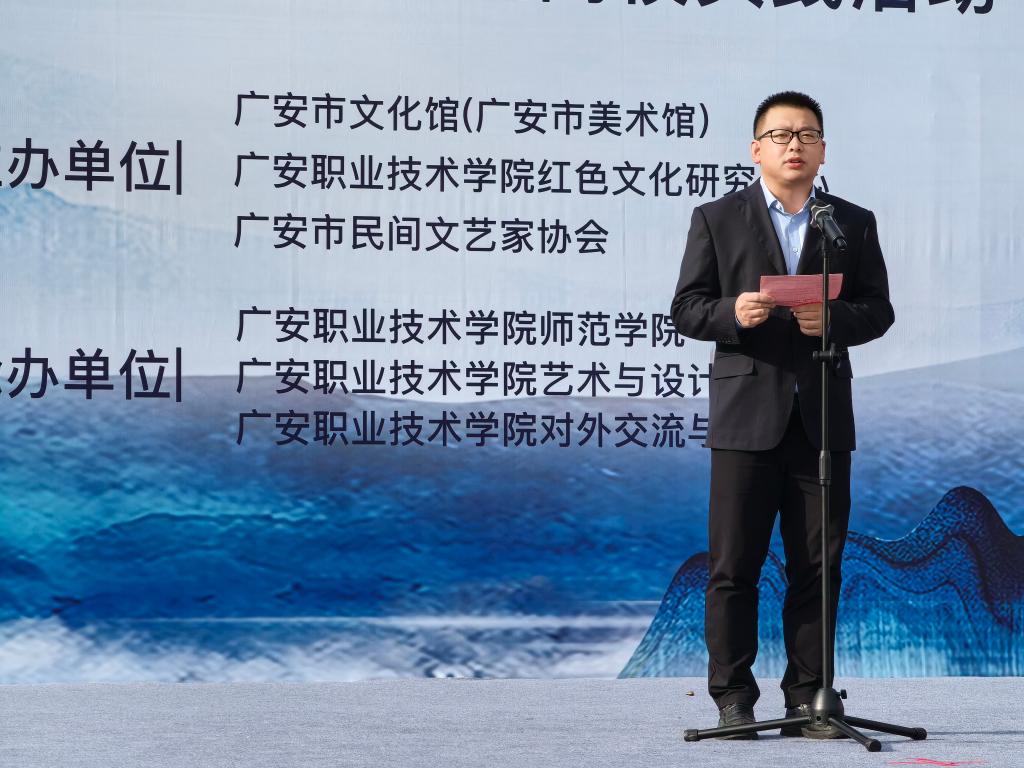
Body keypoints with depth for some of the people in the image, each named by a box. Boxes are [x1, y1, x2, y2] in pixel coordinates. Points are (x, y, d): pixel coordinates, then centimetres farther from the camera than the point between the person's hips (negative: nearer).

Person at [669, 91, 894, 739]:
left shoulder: (855, 224, 12)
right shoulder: (717, 219, 7)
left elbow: (878, 310, 7)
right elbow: (688, 310, 3)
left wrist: (834, 318, -13)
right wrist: (733, 313, -17)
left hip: (823, 417, 2)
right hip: (747, 414, -2)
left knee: (818, 564, 3)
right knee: (734, 565, -1)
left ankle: (807, 699, 11)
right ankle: (734, 700, 6)